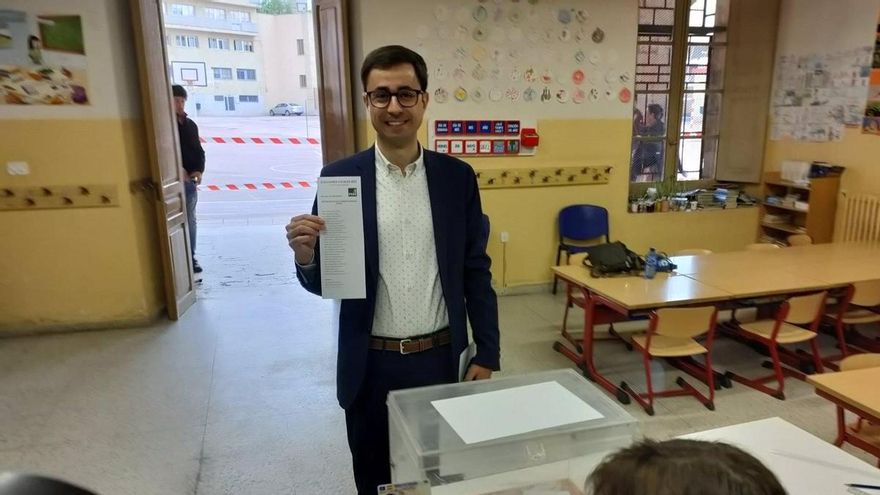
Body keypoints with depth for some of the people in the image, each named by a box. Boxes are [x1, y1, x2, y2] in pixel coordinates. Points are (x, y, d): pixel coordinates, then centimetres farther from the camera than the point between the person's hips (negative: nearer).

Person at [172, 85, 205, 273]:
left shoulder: (190, 124, 12)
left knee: (190, 220, 10)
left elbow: (199, 151, 12)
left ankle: (191, 258, 19)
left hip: (190, 180, 5)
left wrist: (200, 170, -6)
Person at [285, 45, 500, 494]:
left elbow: (476, 272, 3)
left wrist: (487, 354, 1)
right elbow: (323, 283, -2)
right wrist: (306, 256, -24)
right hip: (372, 366, 0)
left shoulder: (457, 177, -2)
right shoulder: (338, 179, -6)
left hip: (442, 359, 1)